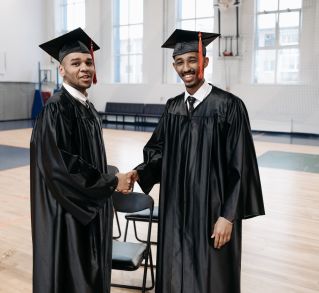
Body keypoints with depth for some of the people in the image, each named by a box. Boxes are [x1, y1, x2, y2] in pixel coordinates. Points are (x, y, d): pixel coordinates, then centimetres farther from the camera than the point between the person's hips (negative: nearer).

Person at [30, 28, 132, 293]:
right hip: (68, 214, -8)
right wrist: (112, 183, -17)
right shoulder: (55, 109, -18)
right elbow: (60, 167, -24)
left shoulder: (88, 109, 8)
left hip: (92, 209, 8)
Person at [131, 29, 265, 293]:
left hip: (212, 209, -5)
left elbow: (239, 167, -13)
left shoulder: (228, 106, -12)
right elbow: (158, 150, 9)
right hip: (176, 208, 5)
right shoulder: (173, 107, 6)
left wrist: (228, 216, -15)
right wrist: (139, 172, -11)